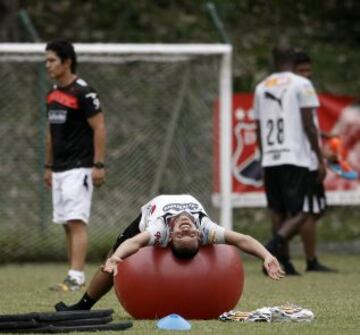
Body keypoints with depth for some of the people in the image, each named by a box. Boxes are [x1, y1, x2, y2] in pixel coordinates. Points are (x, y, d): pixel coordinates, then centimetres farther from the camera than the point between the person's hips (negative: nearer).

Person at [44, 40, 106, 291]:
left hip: (79, 168, -8)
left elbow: (99, 128, -13)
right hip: (59, 170, 8)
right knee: (67, 224, 8)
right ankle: (75, 277, 11)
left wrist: (98, 165, -18)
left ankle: (76, 277, -18)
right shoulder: (52, 94, 14)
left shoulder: (83, 92, -11)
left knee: (76, 222, -14)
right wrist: (48, 166, 21)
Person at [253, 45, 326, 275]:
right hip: (295, 158, -5)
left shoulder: (261, 88, 15)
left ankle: (282, 263, 3)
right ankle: (275, 244, -28)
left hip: (270, 159, 5)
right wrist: (321, 159, -1)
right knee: (299, 213, -4)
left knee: (278, 211, 10)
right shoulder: (301, 84, 0)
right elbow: (309, 126, -5)